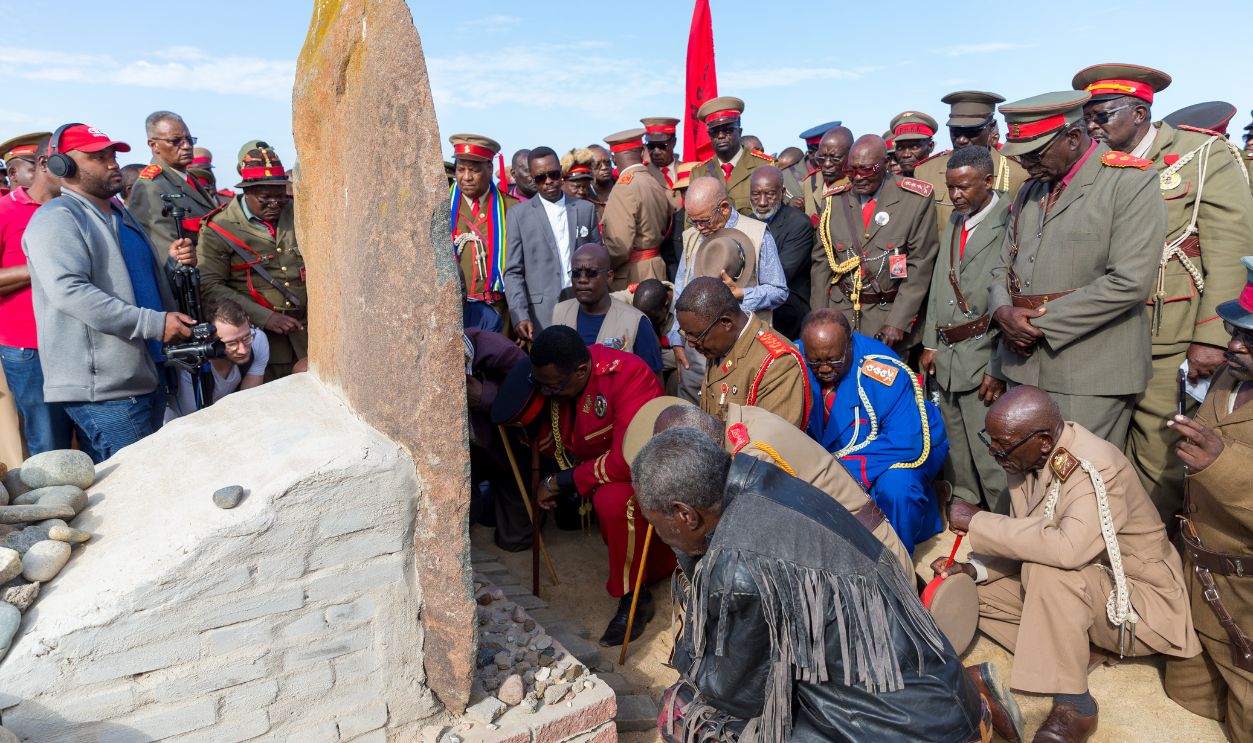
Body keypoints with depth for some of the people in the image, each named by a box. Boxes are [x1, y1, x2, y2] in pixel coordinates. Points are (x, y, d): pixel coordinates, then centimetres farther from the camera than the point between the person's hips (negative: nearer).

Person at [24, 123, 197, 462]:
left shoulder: (121, 215, 19)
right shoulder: (56, 218, -10)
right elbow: (70, 291, -25)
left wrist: (171, 260, 7)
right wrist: (155, 323, -27)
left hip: (147, 376, 9)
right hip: (102, 388, -9)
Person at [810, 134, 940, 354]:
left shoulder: (916, 198, -5)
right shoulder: (835, 199, 4)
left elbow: (920, 266, -8)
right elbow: (822, 260, 6)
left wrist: (898, 322, -13)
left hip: (890, 313, -2)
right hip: (840, 313, 2)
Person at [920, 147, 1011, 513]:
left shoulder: (1011, 222, -12)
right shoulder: (954, 221, 14)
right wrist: (930, 343, 14)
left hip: (984, 357, -7)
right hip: (946, 357, 8)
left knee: (992, 458, -3)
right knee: (955, 453, 17)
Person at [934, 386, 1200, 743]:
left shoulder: (1097, 467, -29)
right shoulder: (1026, 459, -6)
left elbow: (1069, 549, -44)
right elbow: (1026, 541, 3)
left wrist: (978, 522, -35)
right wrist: (973, 569, -15)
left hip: (1137, 597, -8)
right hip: (1074, 588, 8)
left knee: (1048, 571, -35)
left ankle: (1074, 705, -18)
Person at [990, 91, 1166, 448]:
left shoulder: (1131, 181, -7)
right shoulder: (1030, 191, 16)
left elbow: (1130, 282, -17)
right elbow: (1004, 267, 17)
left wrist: (1041, 323, -14)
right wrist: (1003, 311, -5)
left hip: (1090, 377, -6)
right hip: (1024, 369, 6)